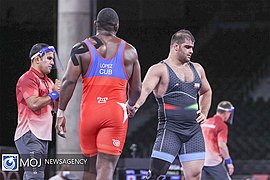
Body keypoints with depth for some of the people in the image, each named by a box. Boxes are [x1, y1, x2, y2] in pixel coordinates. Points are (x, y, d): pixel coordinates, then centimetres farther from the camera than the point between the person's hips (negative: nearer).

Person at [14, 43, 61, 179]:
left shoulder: (47, 81, 21)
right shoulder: (28, 78, -9)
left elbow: (55, 107, 23)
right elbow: (34, 104, -21)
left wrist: (58, 91, 4)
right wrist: (54, 93, -8)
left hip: (42, 136, 10)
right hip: (30, 136, -10)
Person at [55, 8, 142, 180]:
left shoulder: (82, 48, 5)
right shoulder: (129, 51, 7)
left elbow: (69, 82, -3)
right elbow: (136, 89, 12)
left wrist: (61, 112, 2)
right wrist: (130, 105, 31)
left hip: (89, 111, 1)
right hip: (116, 112, -1)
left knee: (91, 164, 17)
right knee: (107, 165, -8)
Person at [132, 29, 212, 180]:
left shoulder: (197, 69, 16)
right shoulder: (160, 70, -4)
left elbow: (206, 92, 33)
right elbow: (145, 89, -20)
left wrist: (204, 113, 17)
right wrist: (134, 105, -40)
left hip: (194, 131, 6)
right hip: (170, 130, -6)